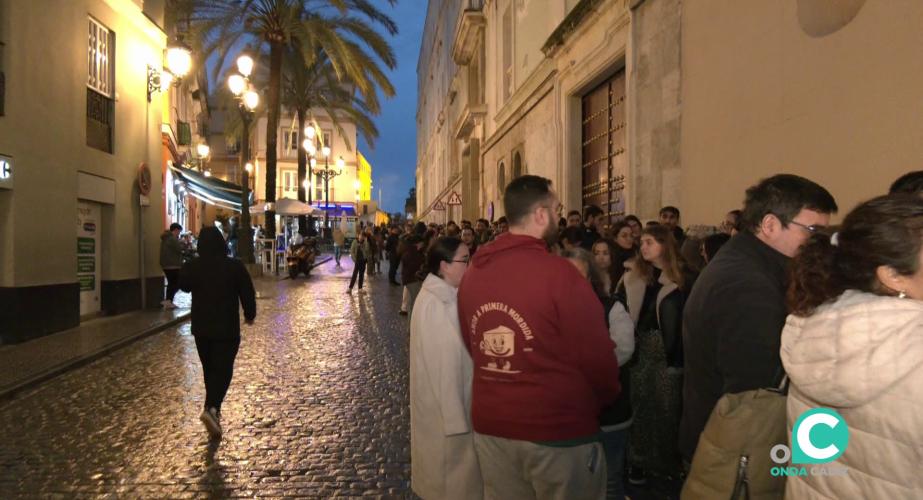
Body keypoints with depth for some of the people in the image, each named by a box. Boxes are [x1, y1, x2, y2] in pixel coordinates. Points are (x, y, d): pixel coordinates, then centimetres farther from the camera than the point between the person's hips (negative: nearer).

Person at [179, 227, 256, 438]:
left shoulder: (191, 267, -4)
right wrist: (250, 315, 10)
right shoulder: (235, 266, -12)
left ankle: (213, 408, 26)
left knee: (209, 369, 17)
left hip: (201, 328, 4)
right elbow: (248, 294, -5)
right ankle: (211, 407, -18)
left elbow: (184, 286, 17)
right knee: (223, 370, 1)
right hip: (227, 329, -3)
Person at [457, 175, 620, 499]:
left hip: (490, 424, 6)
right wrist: (604, 399, 5)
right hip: (559, 429, -5)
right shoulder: (558, 272, -19)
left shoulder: (473, 272, 0)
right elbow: (596, 355, -16)